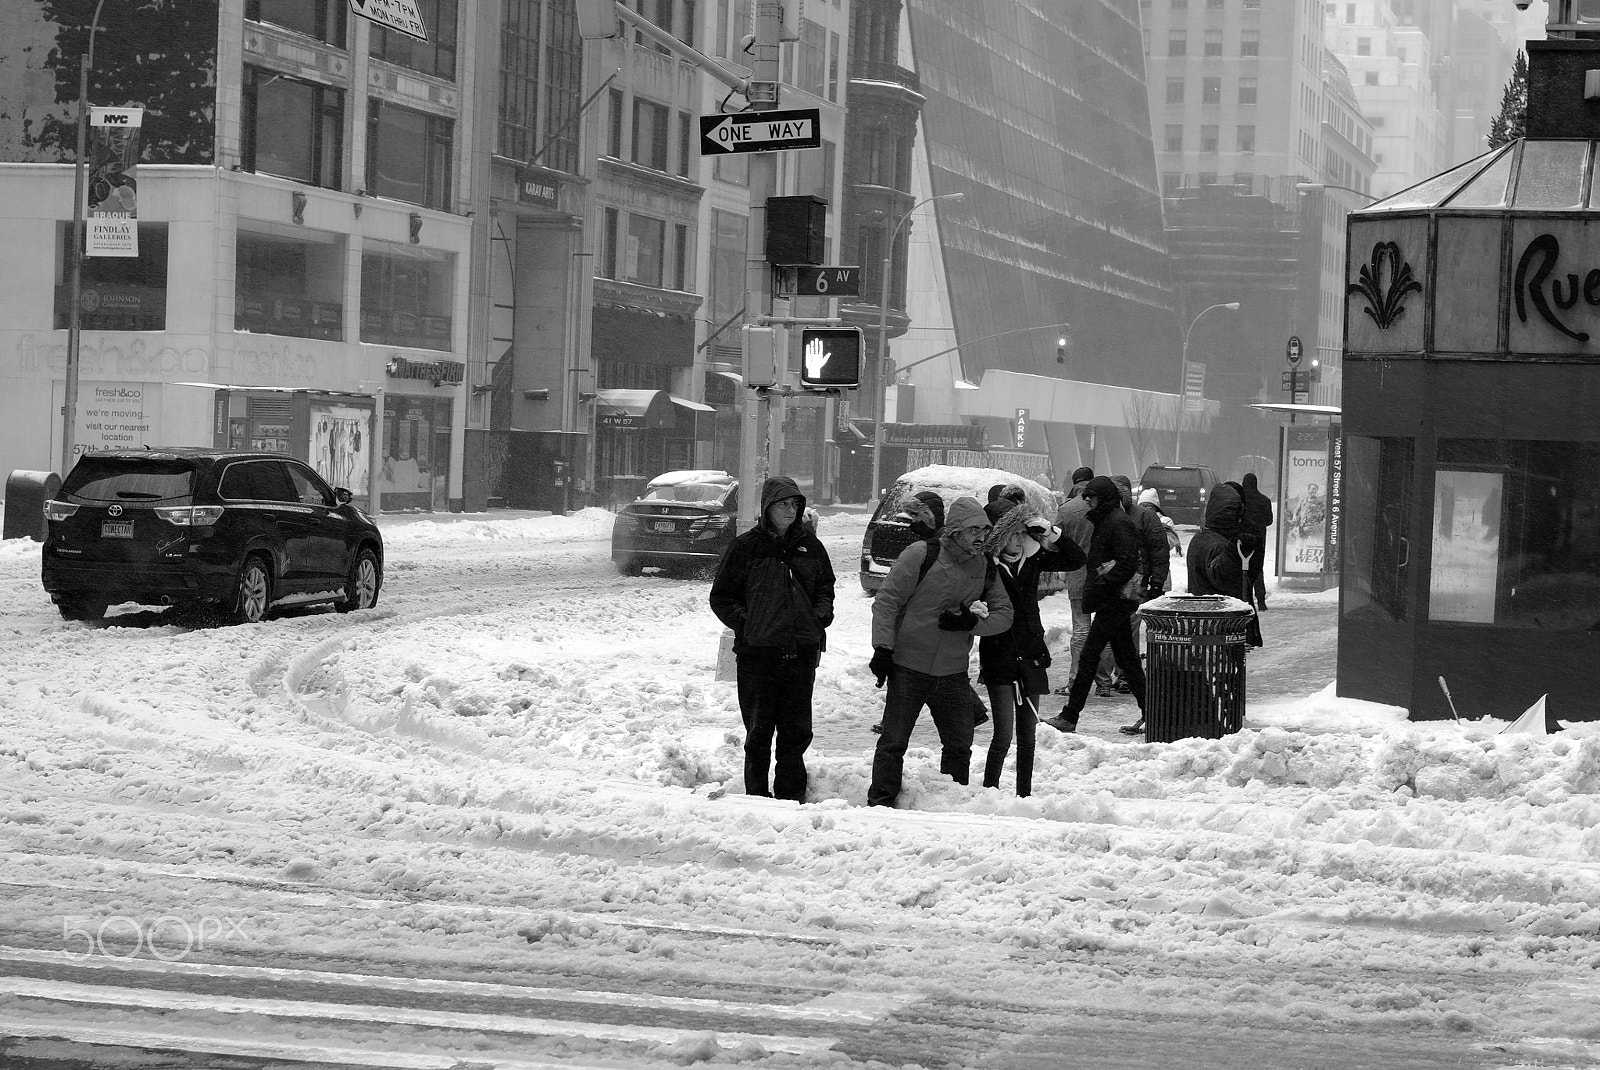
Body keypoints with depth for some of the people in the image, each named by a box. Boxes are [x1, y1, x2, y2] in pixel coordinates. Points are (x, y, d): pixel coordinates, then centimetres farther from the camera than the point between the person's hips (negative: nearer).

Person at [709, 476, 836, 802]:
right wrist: (744, 622, -9)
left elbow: (825, 587, 21)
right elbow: (721, 597, 3)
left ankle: (792, 794, 18)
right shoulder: (746, 546, -1)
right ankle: (756, 794, 11)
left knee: (796, 729, 7)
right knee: (759, 729, 1)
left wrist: (820, 615, 2)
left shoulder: (809, 544, 9)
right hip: (757, 651, -3)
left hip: (801, 650, 3)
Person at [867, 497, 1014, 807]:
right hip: (908, 668, -4)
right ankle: (880, 805, 6)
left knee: (959, 746, 8)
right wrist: (882, 648, -13)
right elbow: (886, 601, -7)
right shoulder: (920, 555, -8)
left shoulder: (983, 567, 7)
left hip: (953, 674, 4)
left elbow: (1004, 615, 8)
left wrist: (972, 622, -11)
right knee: (894, 743, -3)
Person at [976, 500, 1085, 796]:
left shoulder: (1032, 558, 4)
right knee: (1003, 735, -11)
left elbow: (1076, 559, 3)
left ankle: (1024, 794, 21)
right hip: (999, 657, -5)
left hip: (1031, 655, 5)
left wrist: (1051, 532, -8)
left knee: (1027, 735, 11)